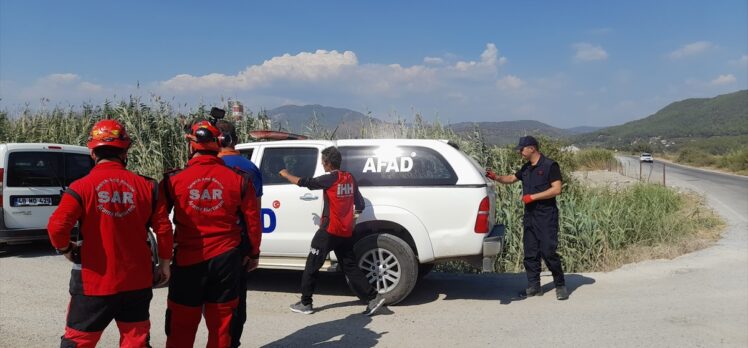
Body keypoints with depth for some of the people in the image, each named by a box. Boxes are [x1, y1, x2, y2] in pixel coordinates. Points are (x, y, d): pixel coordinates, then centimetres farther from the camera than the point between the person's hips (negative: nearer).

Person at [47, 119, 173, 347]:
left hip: (94, 281, -2)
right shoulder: (146, 186, -3)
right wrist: (164, 262, 10)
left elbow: (57, 226, -18)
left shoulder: (82, 187, -10)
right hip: (137, 281, 2)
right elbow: (163, 228, -3)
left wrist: (66, 249, 3)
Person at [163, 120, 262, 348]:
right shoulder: (239, 179, -4)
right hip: (225, 259, 1)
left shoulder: (174, 180, -7)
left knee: (181, 329, 14)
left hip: (187, 260, -1)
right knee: (221, 327, 14)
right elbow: (253, 220, 2)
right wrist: (254, 253, 16)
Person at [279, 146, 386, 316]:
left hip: (329, 231, -6)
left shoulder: (330, 179, -11)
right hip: (346, 232, 7)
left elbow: (304, 182, -8)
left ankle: (305, 303, 11)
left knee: (312, 266, 6)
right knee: (351, 267, 11)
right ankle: (374, 297, 4)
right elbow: (360, 204, 10)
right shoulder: (349, 178, 8)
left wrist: (286, 174, 8)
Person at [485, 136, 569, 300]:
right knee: (530, 254, 8)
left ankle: (560, 285, 8)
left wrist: (533, 197, -15)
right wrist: (496, 177, 10)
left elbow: (556, 189, -15)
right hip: (529, 217, 7)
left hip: (546, 217, -7)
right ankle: (534, 286, 16)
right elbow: (512, 178, 28)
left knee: (548, 252, -7)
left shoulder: (550, 165, -8)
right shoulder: (526, 168, 14)